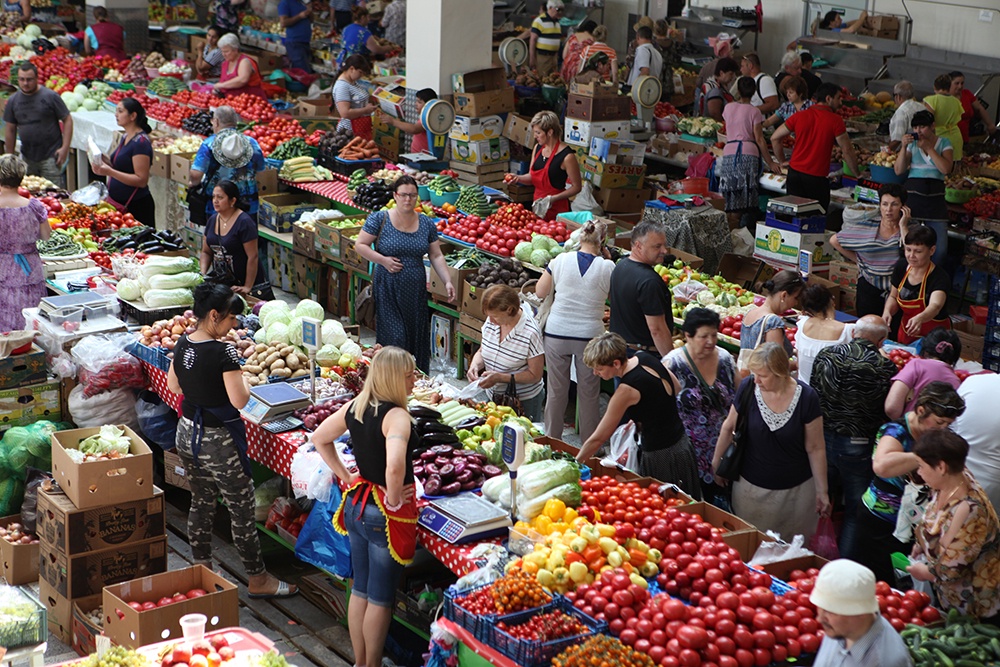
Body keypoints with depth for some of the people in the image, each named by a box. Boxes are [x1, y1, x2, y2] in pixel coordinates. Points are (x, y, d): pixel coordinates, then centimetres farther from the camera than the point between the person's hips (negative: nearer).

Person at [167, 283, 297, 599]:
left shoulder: (183, 344, 0)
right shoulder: (223, 352, -24)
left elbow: (173, 385, 13)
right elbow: (239, 400, -23)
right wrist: (243, 380, -6)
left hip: (187, 432, 8)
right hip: (218, 440, -8)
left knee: (201, 502, 21)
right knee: (242, 510, 4)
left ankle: (201, 570, 31)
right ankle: (258, 580, 15)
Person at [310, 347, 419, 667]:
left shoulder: (355, 406, 0)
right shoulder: (396, 415, -23)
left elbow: (319, 439, 13)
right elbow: (395, 467, -39)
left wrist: (346, 476, 12)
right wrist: (394, 500, -22)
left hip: (356, 505, 8)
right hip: (385, 515, -7)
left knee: (360, 589, 20)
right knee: (381, 598, 7)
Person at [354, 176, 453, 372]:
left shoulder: (426, 224, 6)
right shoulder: (379, 219, -4)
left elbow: (436, 255, 8)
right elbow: (360, 245, -3)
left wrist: (447, 281, -2)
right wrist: (383, 260, -15)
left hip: (416, 290, 4)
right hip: (388, 289, -4)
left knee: (417, 336, 6)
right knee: (394, 337, -8)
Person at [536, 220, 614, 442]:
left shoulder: (561, 261, -6)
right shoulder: (607, 267, -9)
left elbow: (540, 292, 2)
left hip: (557, 333, 1)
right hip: (589, 334, -1)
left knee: (556, 391, 13)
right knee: (588, 393, 12)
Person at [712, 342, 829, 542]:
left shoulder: (806, 397, -16)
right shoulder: (748, 388, -13)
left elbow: (815, 448, -8)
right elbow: (729, 427, 3)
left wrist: (822, 491, -2)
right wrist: (716, 463, 13)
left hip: (796, 489, -1)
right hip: (751, 487, 1)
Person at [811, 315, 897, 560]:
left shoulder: (826, 355, -5)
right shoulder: (885, 367, -16)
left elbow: (812, 394, 4)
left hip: (822, 438, 4)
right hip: (858, 447, -4)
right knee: (855, 513, 12)